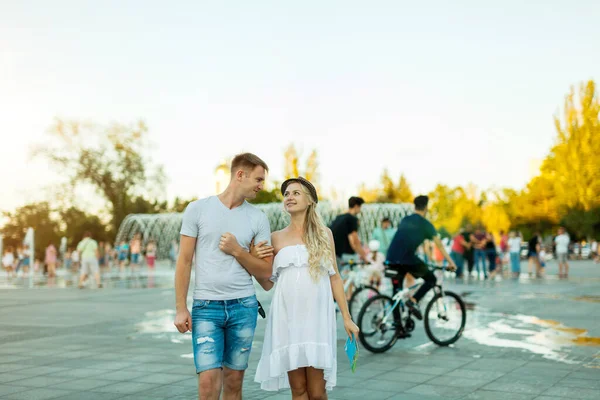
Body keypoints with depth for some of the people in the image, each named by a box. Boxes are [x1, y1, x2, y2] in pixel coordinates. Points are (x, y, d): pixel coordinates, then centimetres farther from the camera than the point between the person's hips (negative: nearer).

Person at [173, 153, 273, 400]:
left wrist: (237, 251, -8)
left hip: (243, 307, 2)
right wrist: (180, 309, -3)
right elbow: (184, 261, 1)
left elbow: (265, 272, 7)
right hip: (205, 307, -2)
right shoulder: (197, 209, 1)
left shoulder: (258, 218, 6)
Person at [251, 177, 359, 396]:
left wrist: (347, 318, 4)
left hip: (317, 316, -1)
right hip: (287, 318, 1)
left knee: (317, 392, -2)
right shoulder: (276, 238, 9)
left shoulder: (324, 234, 9)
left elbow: (334, 277, 8)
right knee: (298, 389, 4)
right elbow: (268, 284, 10)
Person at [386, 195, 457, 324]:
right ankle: (414, 300, -5)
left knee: (396, 291, 15)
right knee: (431, 279, 15)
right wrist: (451, 263, 15)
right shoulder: (425, 224, 7)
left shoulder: (404, 220, 22)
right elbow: (439, 245, 9)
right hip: (407, 258, -5)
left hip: (391, 259, 5)